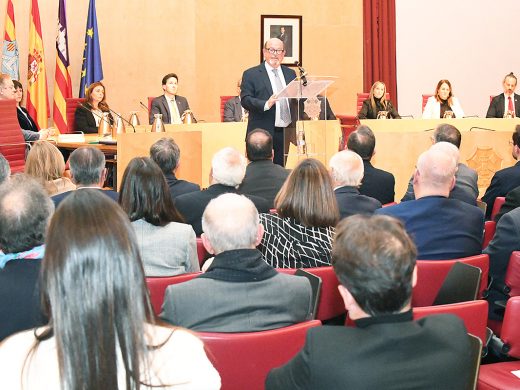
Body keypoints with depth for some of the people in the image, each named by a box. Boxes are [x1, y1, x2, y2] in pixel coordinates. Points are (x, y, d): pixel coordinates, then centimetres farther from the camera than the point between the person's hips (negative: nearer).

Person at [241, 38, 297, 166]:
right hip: (262, 132, -4)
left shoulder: (290, 73, 17)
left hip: (285, 132, 5)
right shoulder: (251, 74, 1)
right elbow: (245, 100, -8)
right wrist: (266, 104, -25)